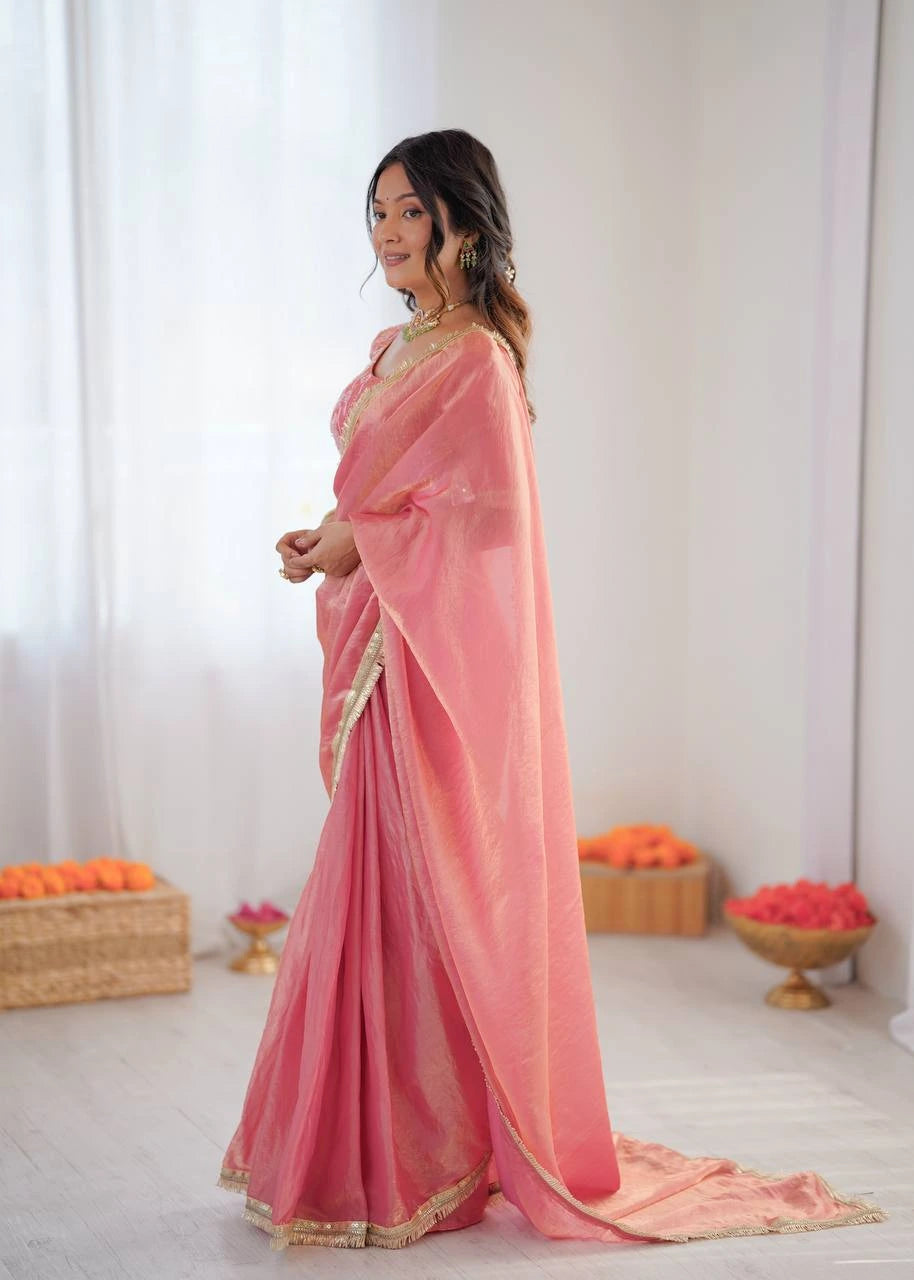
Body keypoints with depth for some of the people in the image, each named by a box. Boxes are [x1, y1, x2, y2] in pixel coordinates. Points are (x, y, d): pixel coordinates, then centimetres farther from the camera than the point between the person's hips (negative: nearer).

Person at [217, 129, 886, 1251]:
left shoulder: (477, 362, -14)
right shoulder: (392, 350, 15)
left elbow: (490, 513, -21)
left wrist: (354, 547, -14)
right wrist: (328, 538, 4)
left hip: (436, 662, -9)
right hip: (377, 651, 9)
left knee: (421, 894, -3)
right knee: (374, 892, 13)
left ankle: (436, 1160, 8)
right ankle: (362, 1145, 25)